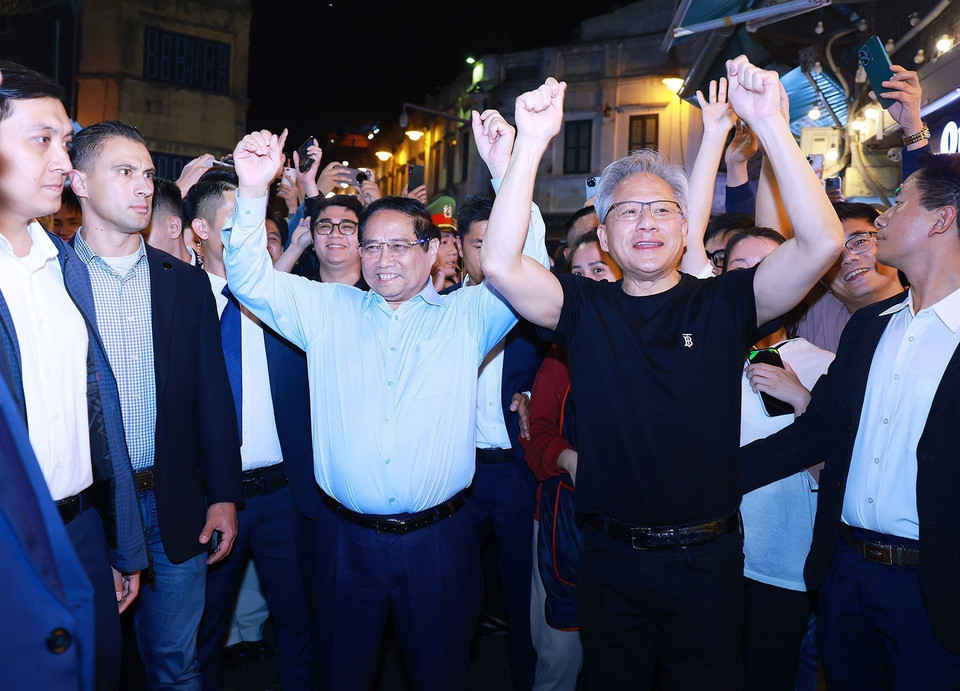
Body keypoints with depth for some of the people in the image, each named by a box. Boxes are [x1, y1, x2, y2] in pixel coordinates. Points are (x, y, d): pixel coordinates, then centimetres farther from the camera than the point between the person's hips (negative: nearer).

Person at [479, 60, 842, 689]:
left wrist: (770, 124, -25)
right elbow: (500, 265, -17)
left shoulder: (723, 304, -4)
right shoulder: (586, 309, -2)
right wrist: (531, 144, -23)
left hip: (706, 559, -1)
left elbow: (822, 243, -18)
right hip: (611, 559, 1)